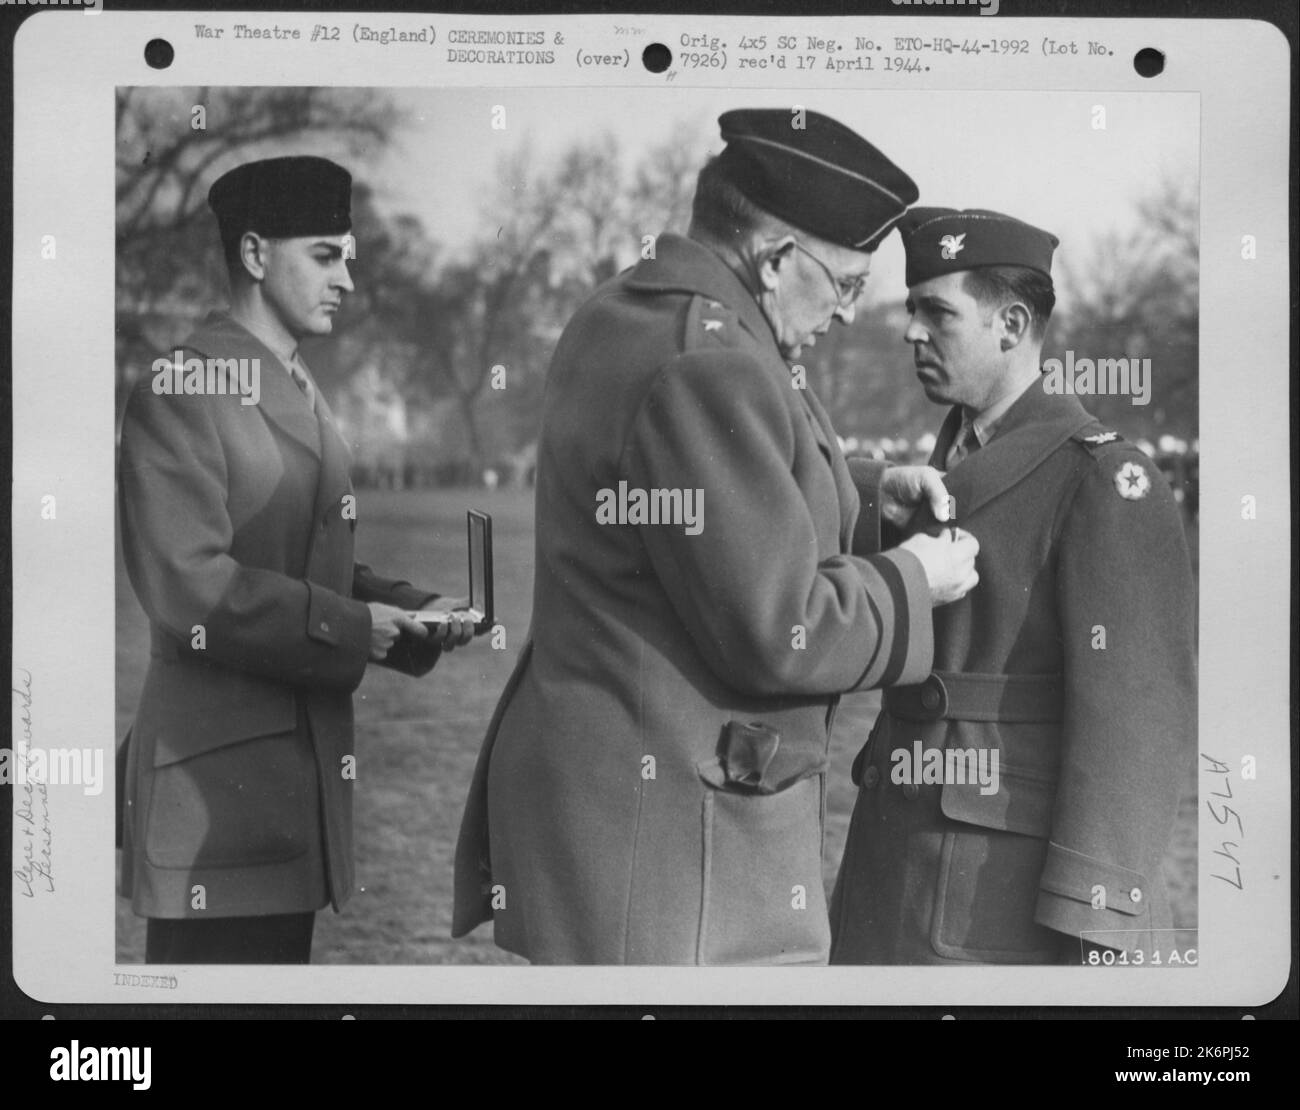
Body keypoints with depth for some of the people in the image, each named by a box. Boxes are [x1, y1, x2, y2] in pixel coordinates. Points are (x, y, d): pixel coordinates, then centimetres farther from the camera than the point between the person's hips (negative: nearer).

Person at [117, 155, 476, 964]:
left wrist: (412, 614, 3)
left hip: (302, 768, 9)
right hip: (215, 775, -9)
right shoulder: (182, 393, -10)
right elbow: (186, 587, -19)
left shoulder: (302, 397, 19)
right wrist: (345, 628, -18)